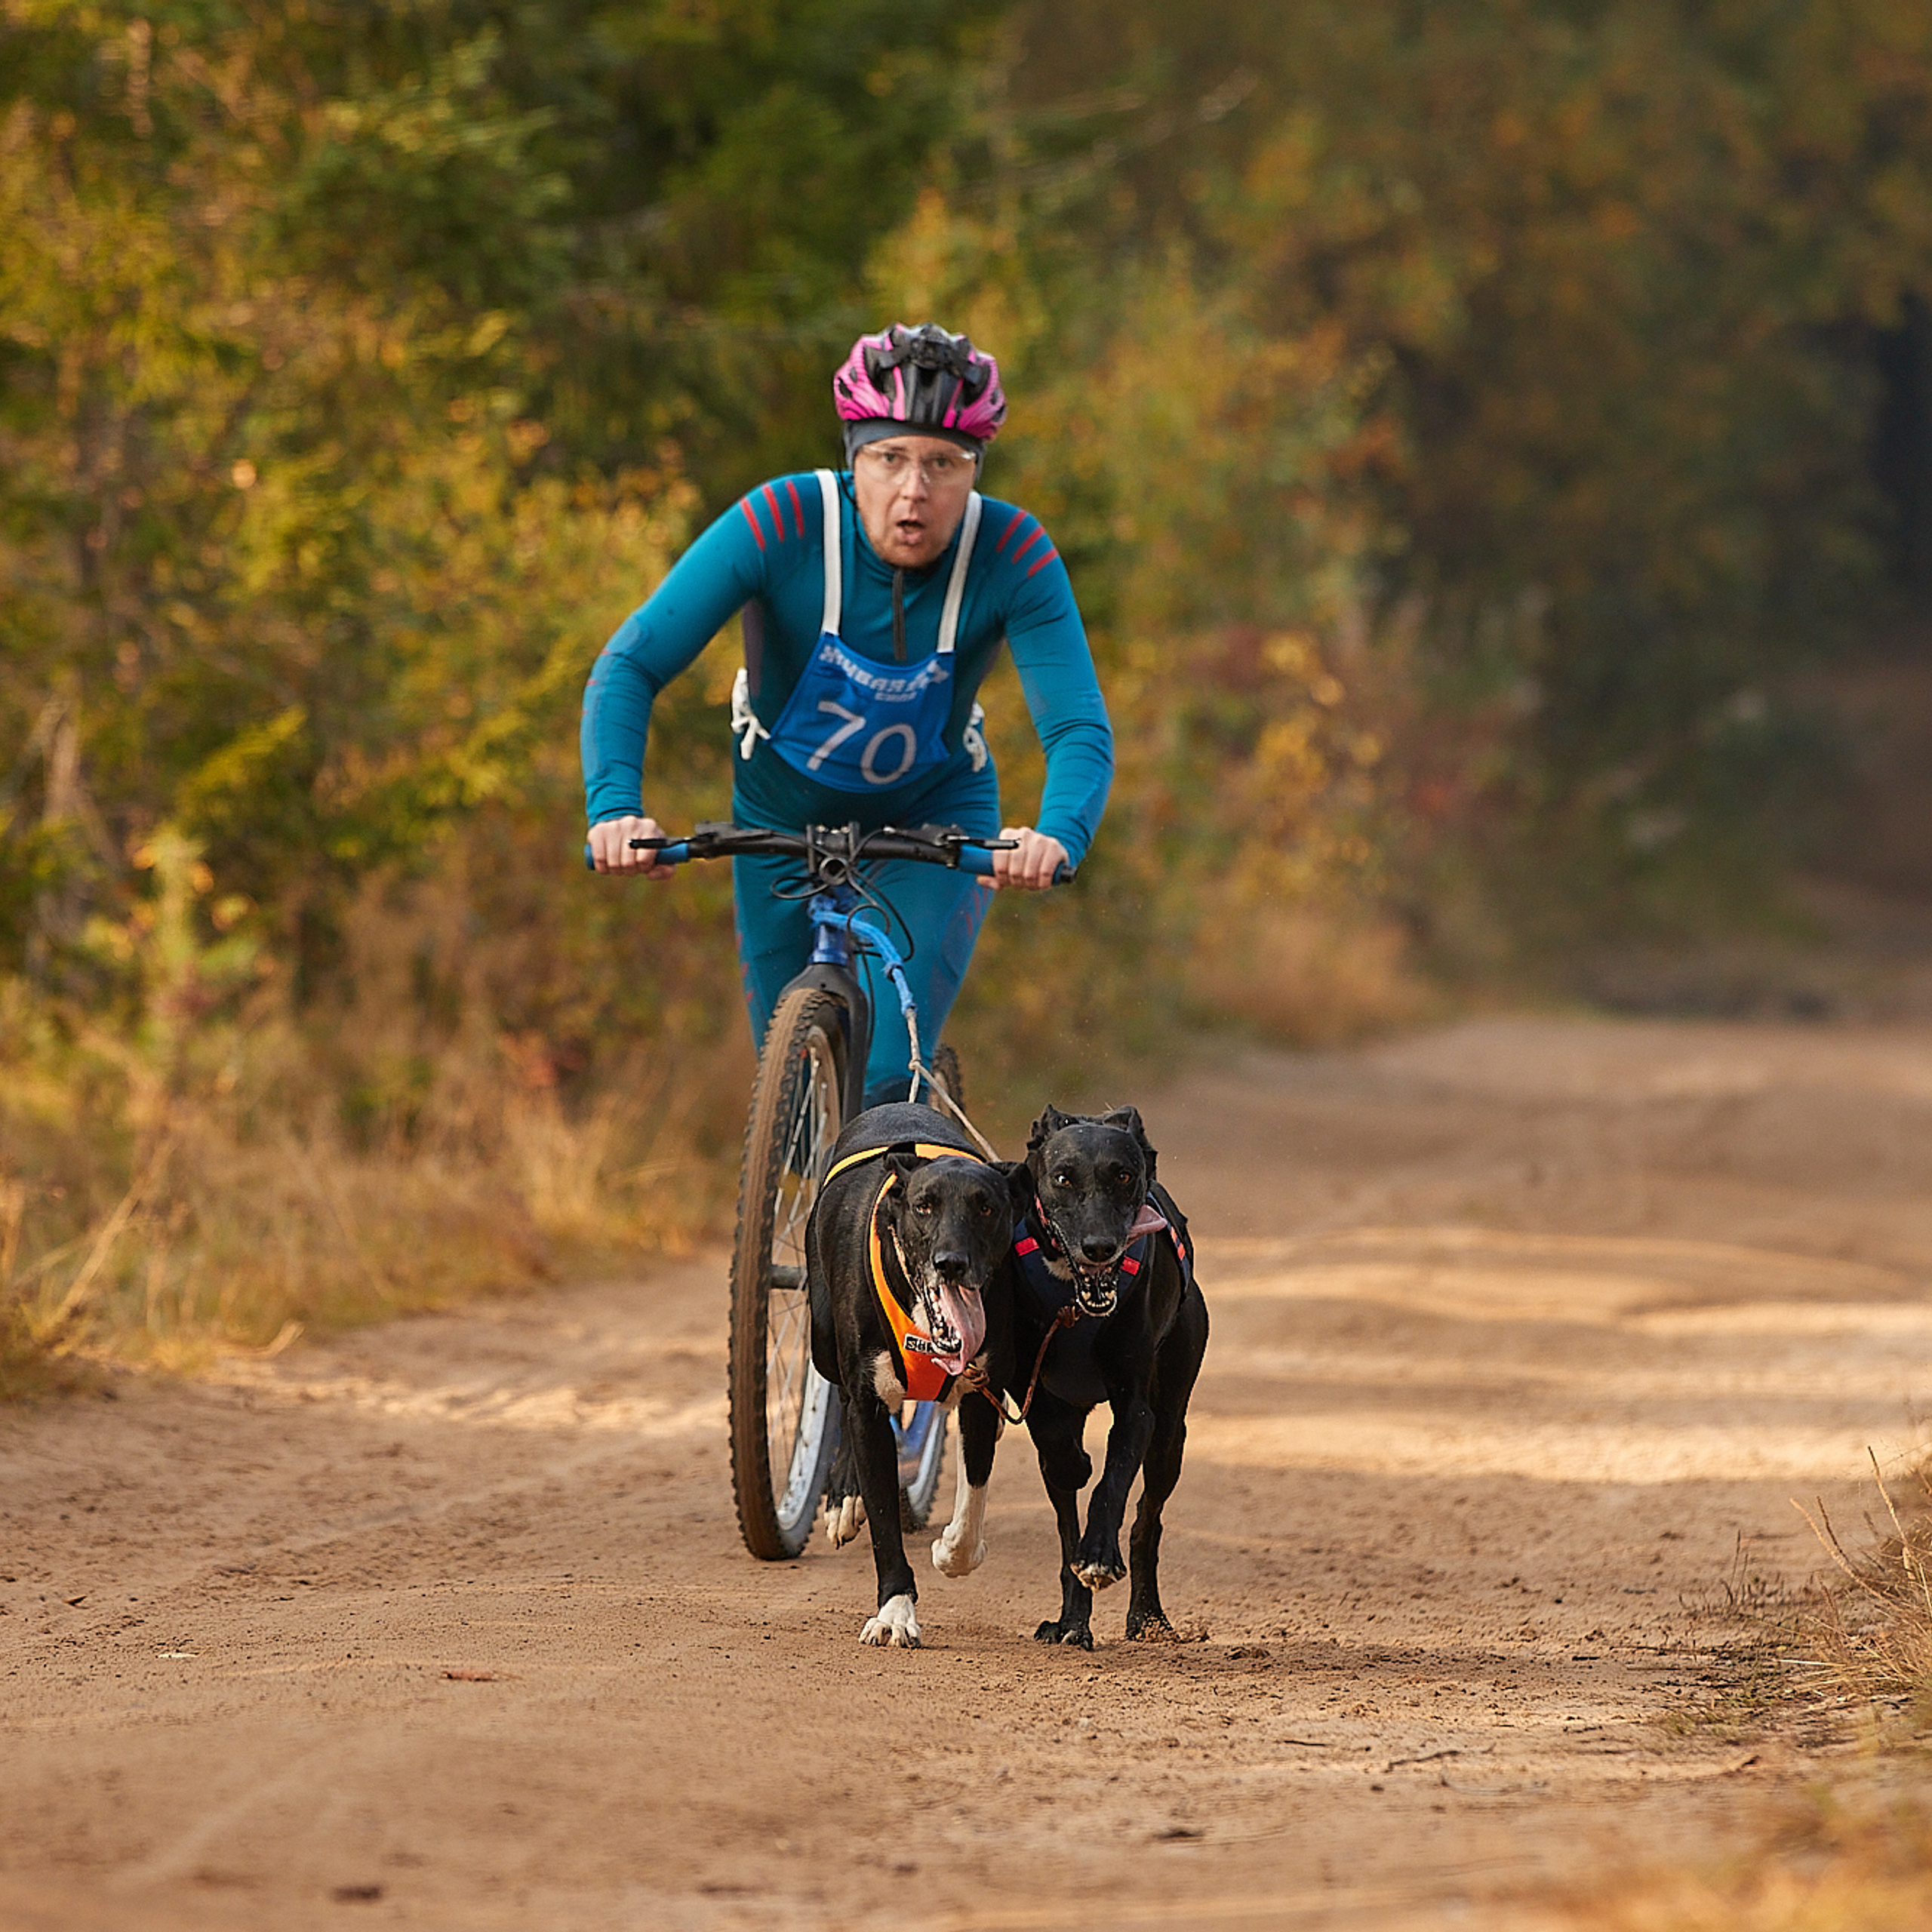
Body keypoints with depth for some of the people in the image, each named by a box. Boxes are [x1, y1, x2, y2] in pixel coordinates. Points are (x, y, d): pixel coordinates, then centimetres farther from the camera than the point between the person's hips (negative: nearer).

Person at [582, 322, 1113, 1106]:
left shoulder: (1013, 555, -27)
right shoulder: (783, 524, -29)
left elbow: (1079, 729, -32)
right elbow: (630, 666, -32)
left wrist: (1057, 836, -54)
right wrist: (616, 809, -49)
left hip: (936, 816, -1)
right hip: (785, 813, 1)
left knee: (889, 1088, -21)